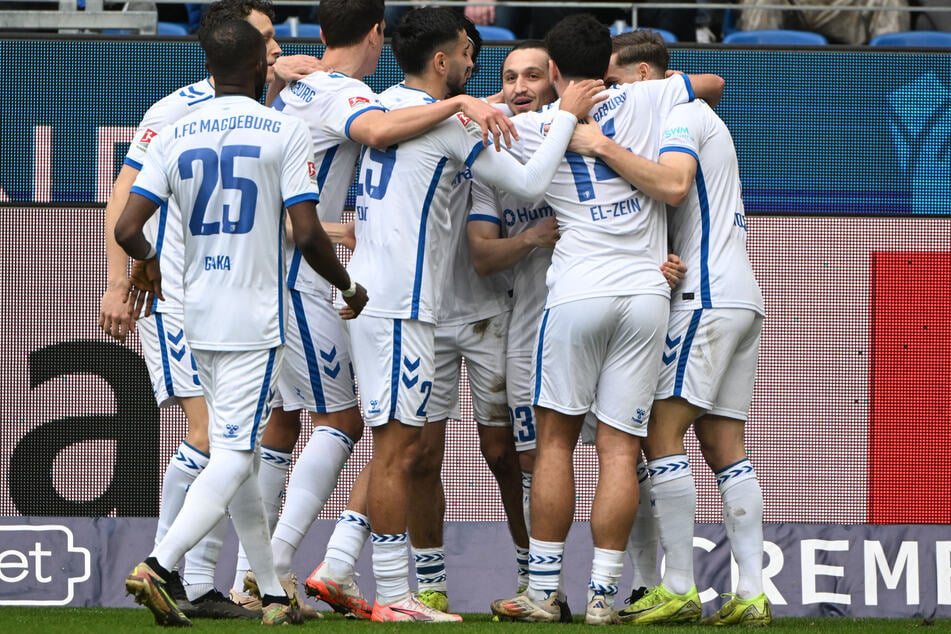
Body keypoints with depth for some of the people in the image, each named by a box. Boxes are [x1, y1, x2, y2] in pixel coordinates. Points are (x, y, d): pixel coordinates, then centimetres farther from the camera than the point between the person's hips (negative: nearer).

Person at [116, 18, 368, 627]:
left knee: (238, 453, 15)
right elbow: (308, 235, -13)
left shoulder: (175, 136, 4)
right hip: (256, 320, -5)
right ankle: (158, 566, -25)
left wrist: (150, 264, 22)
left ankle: (273, 593, 20)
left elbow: (127, 229, -1)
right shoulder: (284, 132, -7)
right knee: (234, 456, -7)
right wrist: (349, 287, 5)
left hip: (199, 318, 5)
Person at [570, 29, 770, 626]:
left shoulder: (684, 115, -5)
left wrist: (603, 146, -22)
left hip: (707, 296, -10)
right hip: (741, 297, 10)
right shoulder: (702, 118, 26)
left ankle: (679, 589, -16)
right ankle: (752, 595, -2)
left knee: (662, 433, -11)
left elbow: (671, 184, -24)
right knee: (726, 448, 5)